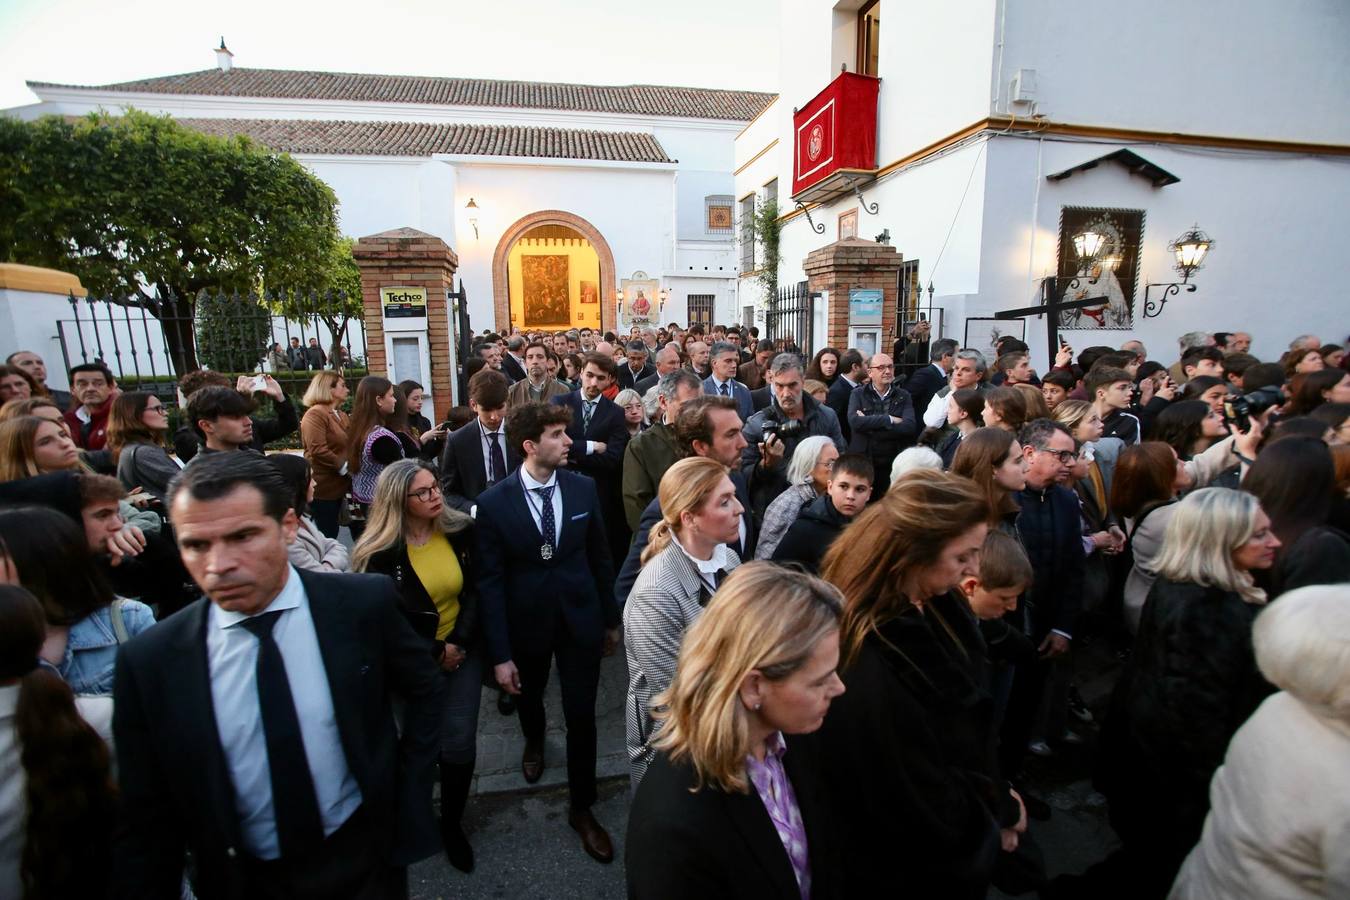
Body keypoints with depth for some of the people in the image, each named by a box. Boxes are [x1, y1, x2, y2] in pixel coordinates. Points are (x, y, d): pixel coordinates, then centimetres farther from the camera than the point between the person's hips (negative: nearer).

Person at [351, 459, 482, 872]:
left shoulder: (461, 531, -8)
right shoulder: (381, 552, -16)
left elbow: (475, 591, -5)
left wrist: (459, 642, -15)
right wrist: (435, 652, -10)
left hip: (463, 652, 2)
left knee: (459, 743, 3)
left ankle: (452, 823, 28)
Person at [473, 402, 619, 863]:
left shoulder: (583, 488, -10)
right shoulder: (493, 502, -17)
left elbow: (600, 557, 0)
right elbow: (490, 582, -13)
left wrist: (611, 619, 5)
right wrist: (500, 655, -12)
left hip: (580, 617, 0)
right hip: (527, 622, 0)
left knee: (581, 715, 6)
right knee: (528, 698, 26)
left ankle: (582, 808, 31)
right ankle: (534, 741, 63)